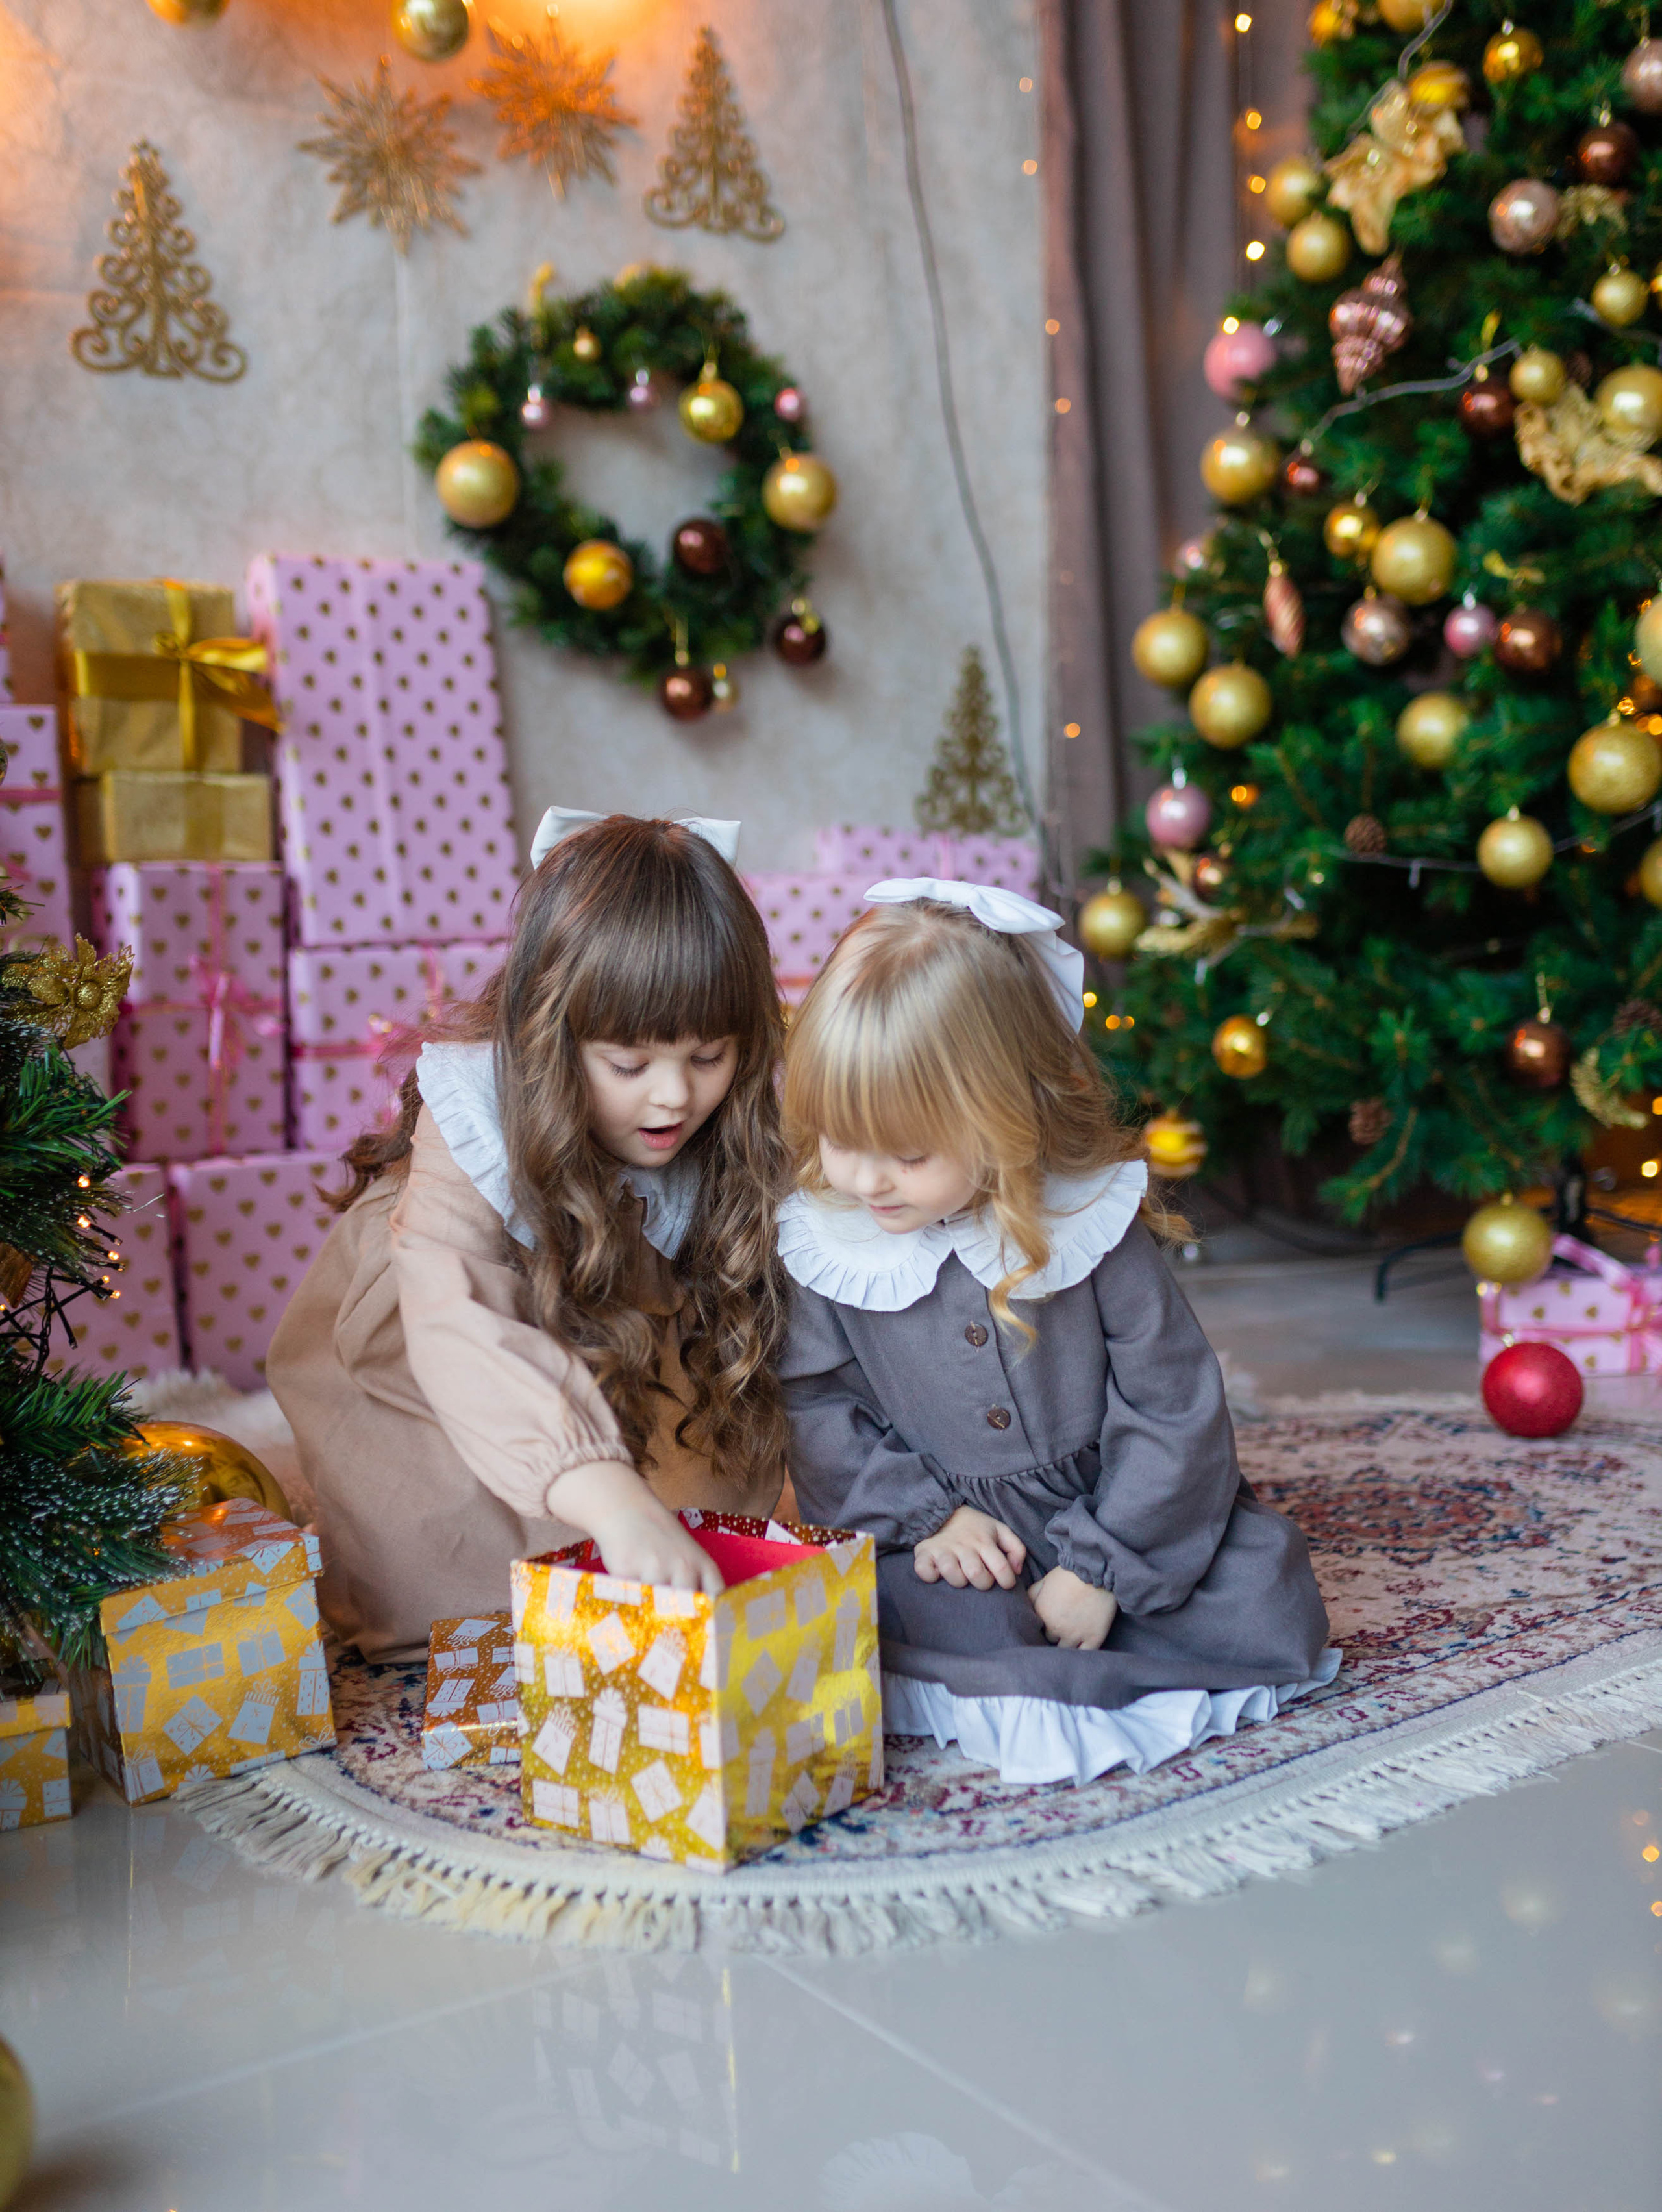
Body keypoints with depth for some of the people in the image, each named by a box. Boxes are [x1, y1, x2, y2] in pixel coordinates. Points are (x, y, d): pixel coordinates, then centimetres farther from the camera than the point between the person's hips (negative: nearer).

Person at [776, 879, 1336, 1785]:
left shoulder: (1089, 1218, -16)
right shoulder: (818, 1242, -11)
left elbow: (1171, 1407, -11)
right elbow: (816, 1406, -2)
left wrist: (1101, 1569, -14)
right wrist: (924, 1516, -14)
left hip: (1102, 1515, 1)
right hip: (946, 1544, 0)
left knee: (1266, 1595, -13)